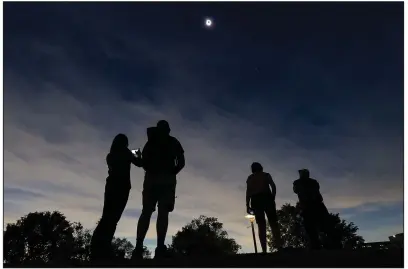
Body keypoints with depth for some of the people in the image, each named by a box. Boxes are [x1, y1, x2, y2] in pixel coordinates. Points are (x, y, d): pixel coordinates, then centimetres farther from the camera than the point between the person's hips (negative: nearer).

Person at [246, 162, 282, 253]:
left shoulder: (250, 178, 17)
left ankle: (264, 251, -10)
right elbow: (273, 186, 2)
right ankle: (279, 247, -14)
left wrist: (248, 205, 0)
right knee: (273, 222, -1)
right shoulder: (266, 175, 17)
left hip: (256, 200, 1)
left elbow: (248, 191, 4)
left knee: (261, 225, -2)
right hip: (267, 198, -1)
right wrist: (273, 199, 7)